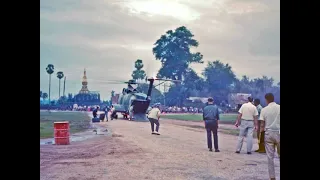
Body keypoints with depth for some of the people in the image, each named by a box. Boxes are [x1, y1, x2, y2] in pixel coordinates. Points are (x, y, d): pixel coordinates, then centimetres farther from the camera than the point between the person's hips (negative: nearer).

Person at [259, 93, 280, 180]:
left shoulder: (264, 109, 0)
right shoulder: (279, 107, -2)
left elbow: (262, 124, 0)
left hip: (268, 133, 1)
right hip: (278, 133, 0)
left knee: (270, 157, 5)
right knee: (280, 155, 10)